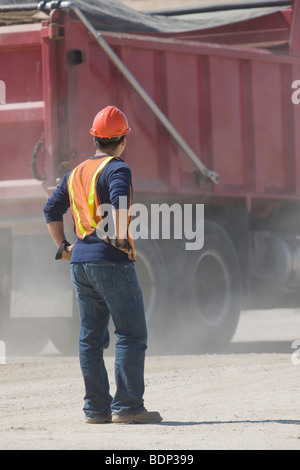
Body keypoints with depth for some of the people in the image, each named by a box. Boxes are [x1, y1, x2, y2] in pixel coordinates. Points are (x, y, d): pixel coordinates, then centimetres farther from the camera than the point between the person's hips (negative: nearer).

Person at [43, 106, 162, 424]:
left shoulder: (75, 173, 17)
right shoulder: (116, 169, -7)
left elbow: (51, 210, 19)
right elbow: (119, 203, -25)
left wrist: (63, 246, 17)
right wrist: (120, 238, -16)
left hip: (80, 264, 8)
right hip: (112, 261, -8)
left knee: (91, 338, 9)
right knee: (131, 335, -5)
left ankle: (96, 409, 9)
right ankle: (127, 407, -10)